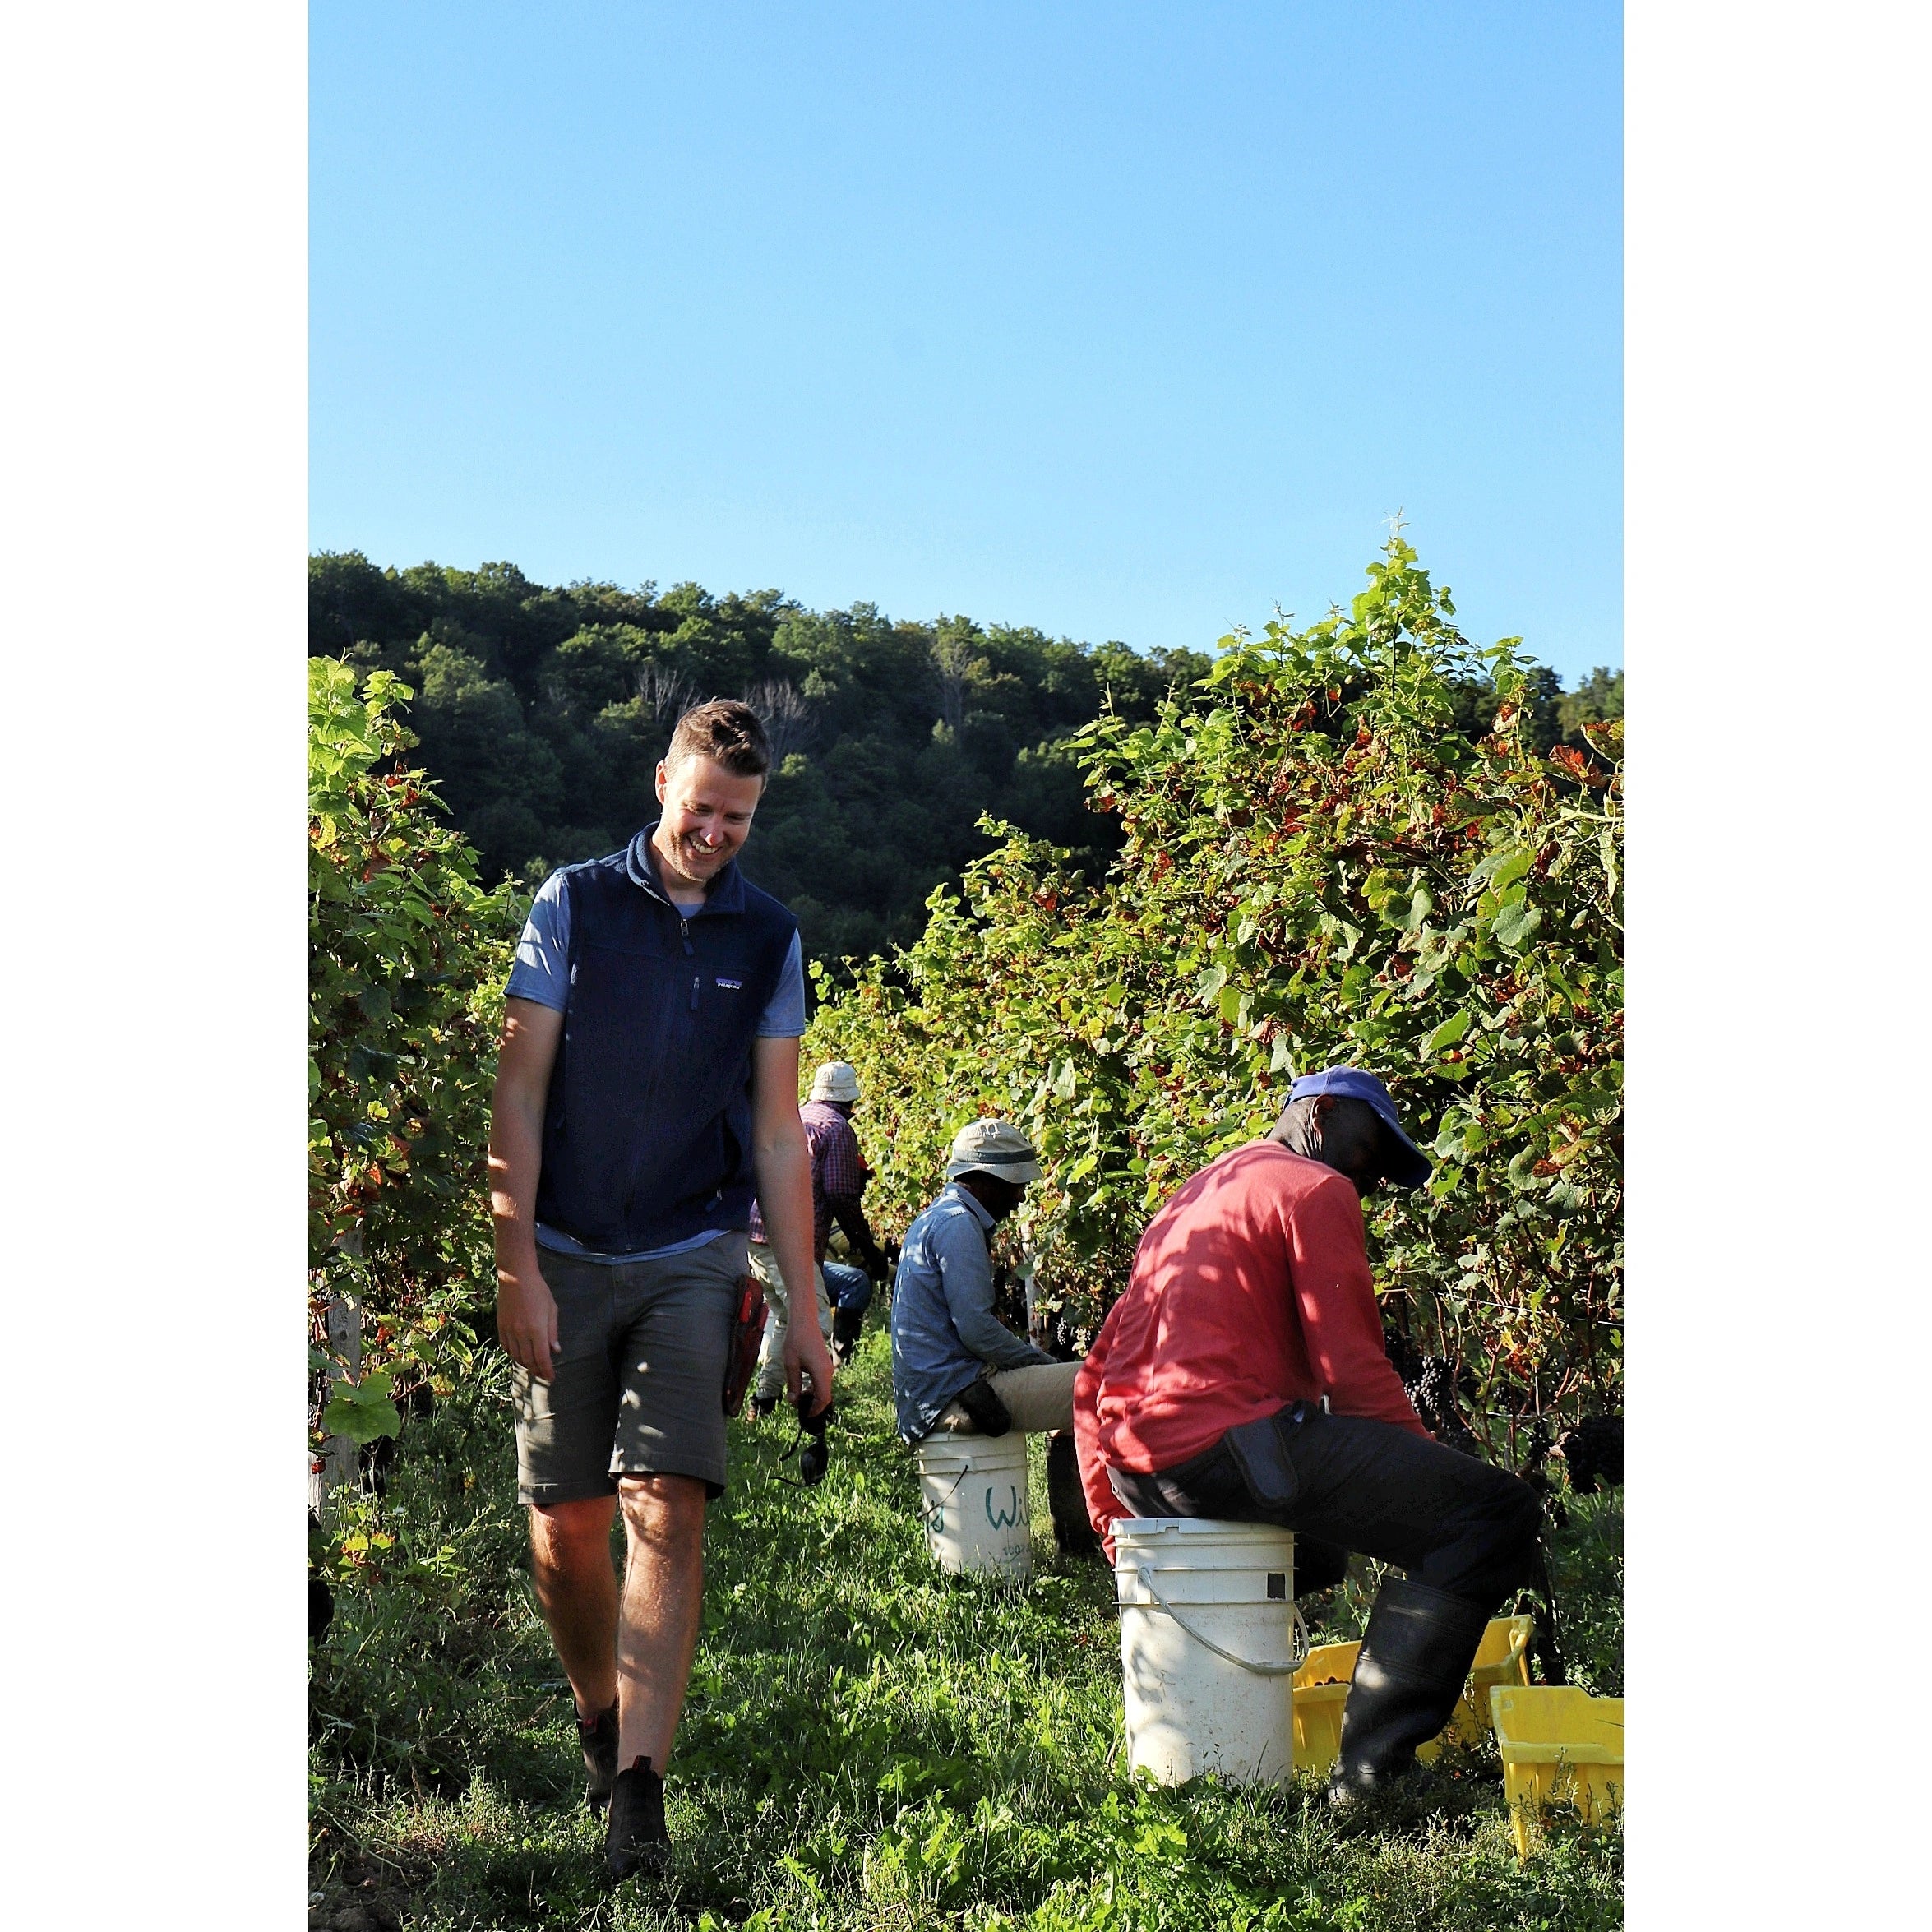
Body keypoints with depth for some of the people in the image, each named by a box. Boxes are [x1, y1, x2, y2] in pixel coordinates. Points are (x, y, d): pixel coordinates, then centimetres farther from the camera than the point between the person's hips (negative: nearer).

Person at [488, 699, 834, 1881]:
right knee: (566, 1522, 6)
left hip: (694, 1261, 0)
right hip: (568, 1257, 0)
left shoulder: (769, 939, 8)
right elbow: (520, 1096, 0)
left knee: (668, 1506, -14)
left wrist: (803, 1307, 6)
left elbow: (777, 1133, 10)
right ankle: (600, 1722, 30)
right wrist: (518, 1271, -8)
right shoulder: (574, 905, 2)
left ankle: (639, 1787, -13)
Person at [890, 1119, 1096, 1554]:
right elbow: (976, 1329, -22)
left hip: (930, 1395, 11)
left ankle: (1073, 1532, 22)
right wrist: (1041, 1362, -8)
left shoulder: (937, 1219, 20)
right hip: (956, 1393, -11)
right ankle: (1078, 1535, -7)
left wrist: (1041, 1361, 14)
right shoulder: (958, 1225, -13)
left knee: (1071, 1393, 25)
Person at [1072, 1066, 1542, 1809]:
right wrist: (1430, 1467, 2)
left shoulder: (1187, 1200, 29)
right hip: (1233, 1438, -9)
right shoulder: (1316, 1189, 3)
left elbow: (1093, 1378, 27)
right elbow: (1351, 1369, -9)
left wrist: (1116, 1526, 29)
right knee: (1496, 1515, -11)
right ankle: (1370, 1765, -19)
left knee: (1314, 1547, 38)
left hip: (1141, 1478, 9)